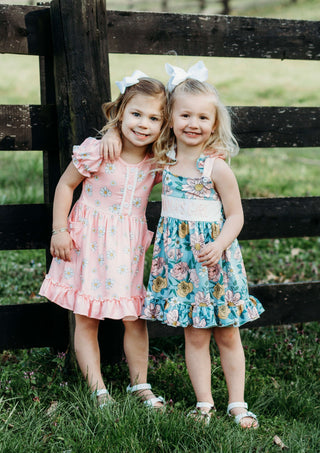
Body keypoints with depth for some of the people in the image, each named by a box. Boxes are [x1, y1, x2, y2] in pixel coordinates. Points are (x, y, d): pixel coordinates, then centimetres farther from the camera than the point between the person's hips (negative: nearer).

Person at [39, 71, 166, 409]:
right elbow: (65, 185, -6)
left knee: (133, 318, 8)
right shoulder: (96, 151, -17)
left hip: (127, 245, 3)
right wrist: (59, 230, -7)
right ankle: (98, 391, 14)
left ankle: (140, 385, 23)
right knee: (86, 319, 3)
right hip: (89, 241, -3)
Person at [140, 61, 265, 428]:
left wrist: (218, 246, -24)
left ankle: (237, 403, 20)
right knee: (194, 336, 8)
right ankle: (204, 403, 18)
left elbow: (235, 215, -8)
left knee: (228, 335, 8)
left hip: (215, 259, -3)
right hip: (179, 259, 3)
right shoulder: (163, 160, 1)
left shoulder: (217, 167, -12)